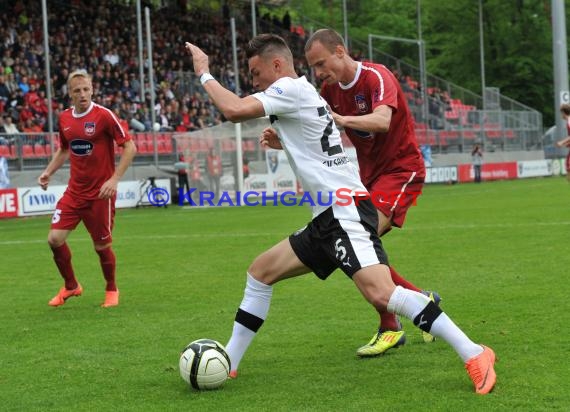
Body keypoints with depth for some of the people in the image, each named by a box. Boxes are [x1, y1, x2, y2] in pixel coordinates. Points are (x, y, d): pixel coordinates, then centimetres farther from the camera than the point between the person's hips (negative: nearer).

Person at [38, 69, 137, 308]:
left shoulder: (104, 115, -13)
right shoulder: (64, 118, 4)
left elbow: (129, 147, -12)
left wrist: (114, 179, -20)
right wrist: (49, 171, 7)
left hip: (100, 192, -5)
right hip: (74, 191, 5)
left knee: (102, 246, 2)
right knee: (55, 238, -6)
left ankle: (111, 290, 28)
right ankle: (71, 286, 17)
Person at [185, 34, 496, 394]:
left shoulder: (291, 88, -6)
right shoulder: (303, 93, 22)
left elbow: (234, 110, -17)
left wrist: (205, 74, -3)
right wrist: (280, 140, 25)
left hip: (345, 211, -11)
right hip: (329, 217, 11)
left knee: (379, 292, -25)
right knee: (260, 271, 16)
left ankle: (474, 354, -23)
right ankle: (227, 362, 22)